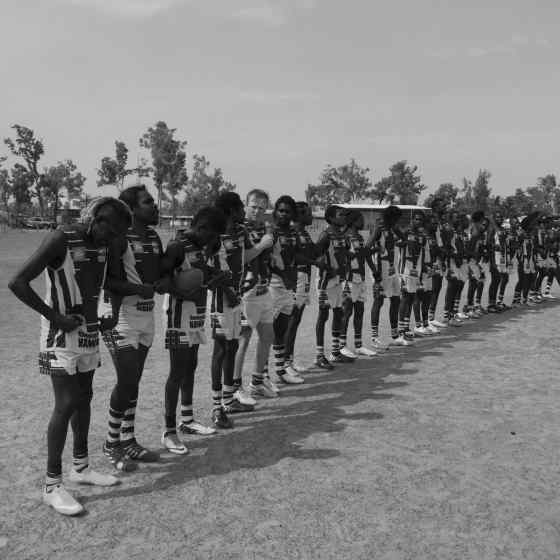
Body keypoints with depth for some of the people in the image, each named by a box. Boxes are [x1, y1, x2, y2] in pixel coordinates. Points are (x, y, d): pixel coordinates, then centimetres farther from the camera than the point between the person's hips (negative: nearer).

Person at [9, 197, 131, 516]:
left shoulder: (104, 247, 4)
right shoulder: (61, 240, -17)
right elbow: (18, 283, -20)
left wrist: (114, 315, 5)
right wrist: (55, 317, -21)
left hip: (90, 334, 7)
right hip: (63, 336, -7)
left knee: (84, 399, 14)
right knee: (66, 405, -7)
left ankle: (81, 467, 29)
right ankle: (52, 484, 6)